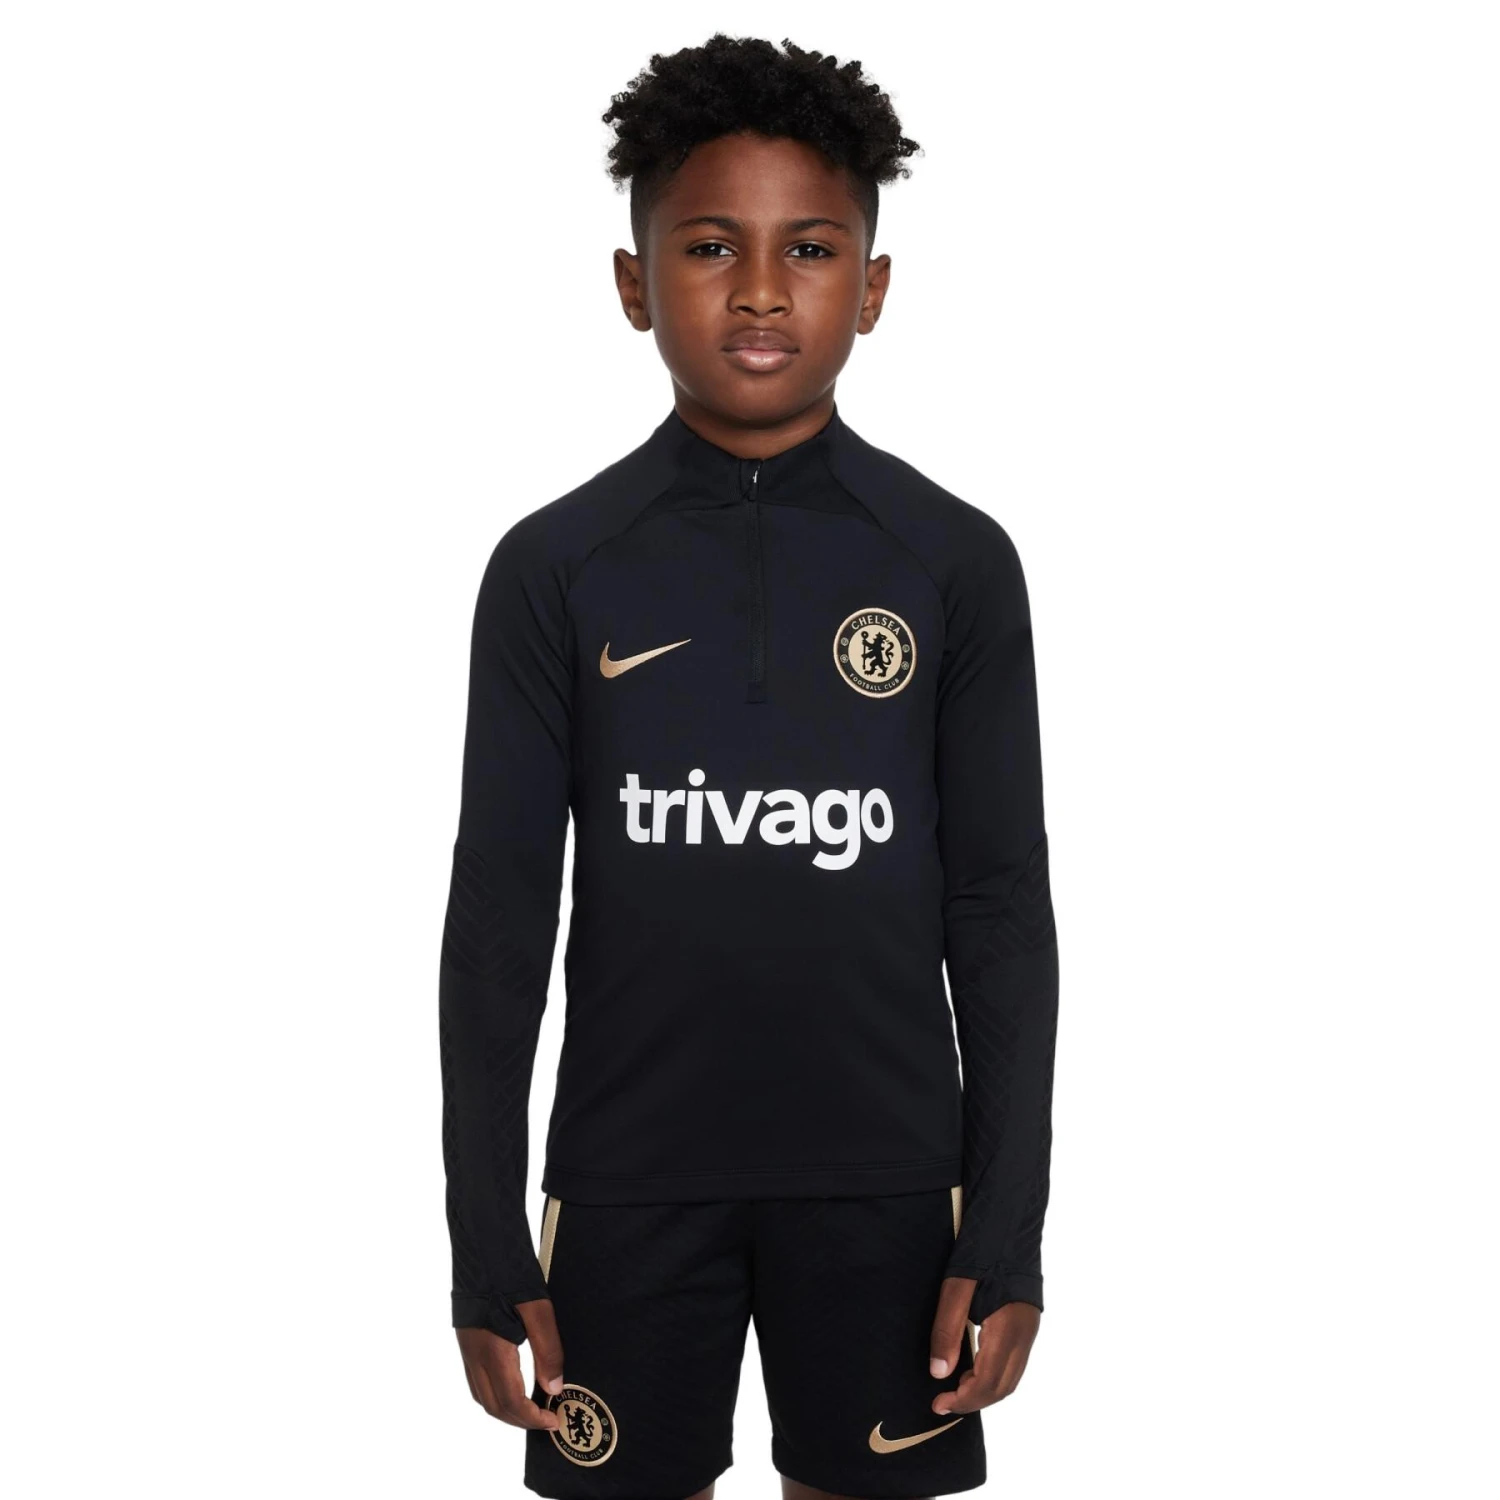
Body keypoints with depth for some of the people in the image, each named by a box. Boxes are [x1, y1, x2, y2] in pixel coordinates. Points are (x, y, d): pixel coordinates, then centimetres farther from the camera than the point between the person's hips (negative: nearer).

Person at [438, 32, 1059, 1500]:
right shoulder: (552, 570, -3)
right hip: (630, 1173, 0)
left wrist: (1008, 1227, -3)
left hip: (883, 1173, 0)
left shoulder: (957, 563, -2)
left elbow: (1000, 908, 0)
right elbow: (499, 913, 0)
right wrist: (485, 1242, -2)